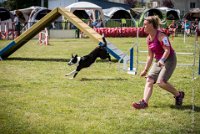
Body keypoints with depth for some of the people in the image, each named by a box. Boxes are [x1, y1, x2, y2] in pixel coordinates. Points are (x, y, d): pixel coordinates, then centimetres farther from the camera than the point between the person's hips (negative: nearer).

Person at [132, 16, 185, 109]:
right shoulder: (148, 39, 8)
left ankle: (178, 95, 3)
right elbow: (150, 56, 15)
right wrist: (146, 69, 15)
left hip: (169, 60, -8)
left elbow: (167, 50, -23)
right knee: (149, 80, -7)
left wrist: (162, 60, -40)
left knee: (161, 82, -19)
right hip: (159, 61, 8)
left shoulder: (160, 36, -17)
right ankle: (144, 102, -14)